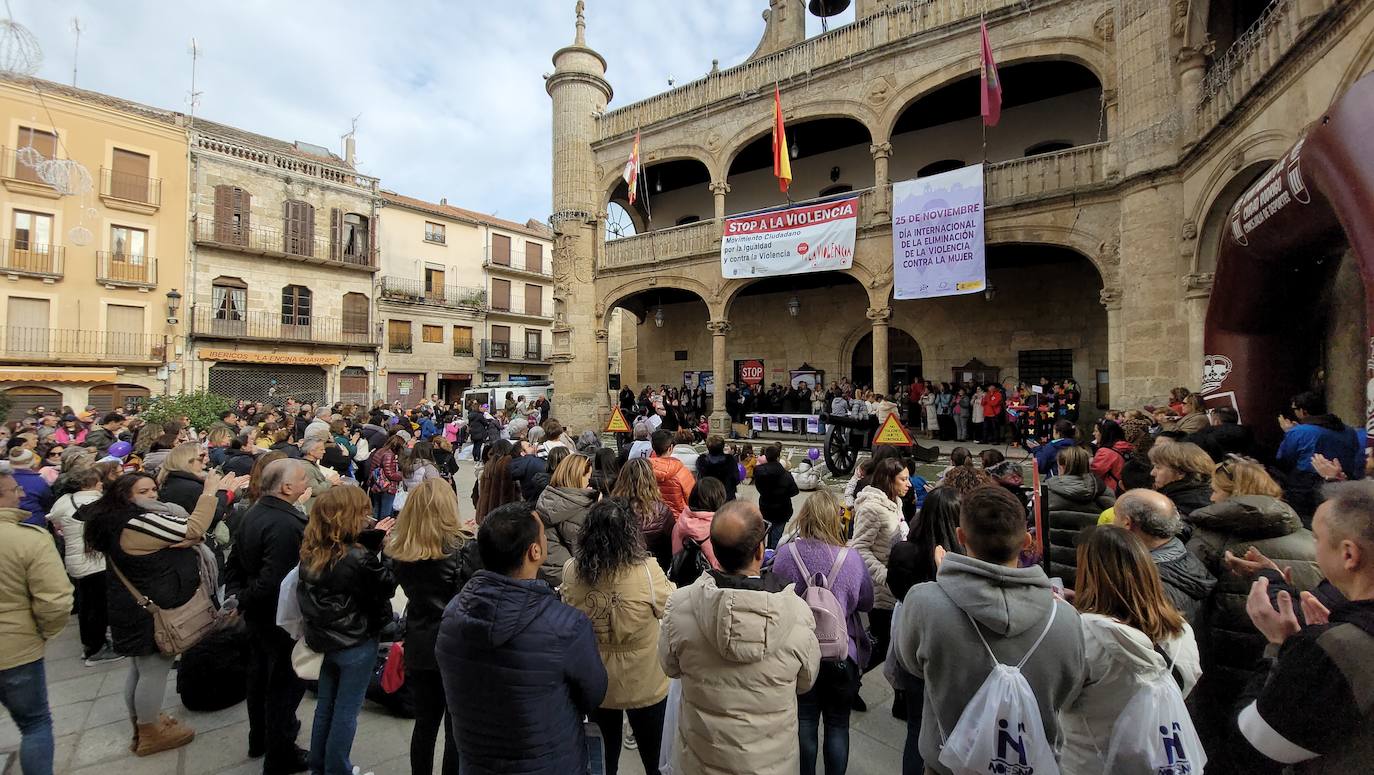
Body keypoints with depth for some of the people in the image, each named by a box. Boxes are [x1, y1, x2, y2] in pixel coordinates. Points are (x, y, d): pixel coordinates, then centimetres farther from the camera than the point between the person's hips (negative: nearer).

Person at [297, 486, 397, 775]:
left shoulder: (310, 552, -5)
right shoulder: (358, 558, -28)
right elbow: (387, 587, -15)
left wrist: (373, 541, -4)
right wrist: (383, 548, -13)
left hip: (323, 638, 7)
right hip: (356, 644, -7)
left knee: (325, 705, 23)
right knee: (346, 711, 10)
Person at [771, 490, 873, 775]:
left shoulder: (786, 553, -19)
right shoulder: (852, 558, -21)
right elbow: (866, 603, -5)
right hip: (842, 652, -1)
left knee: (805, 720, 20)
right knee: (837, 724, 20)